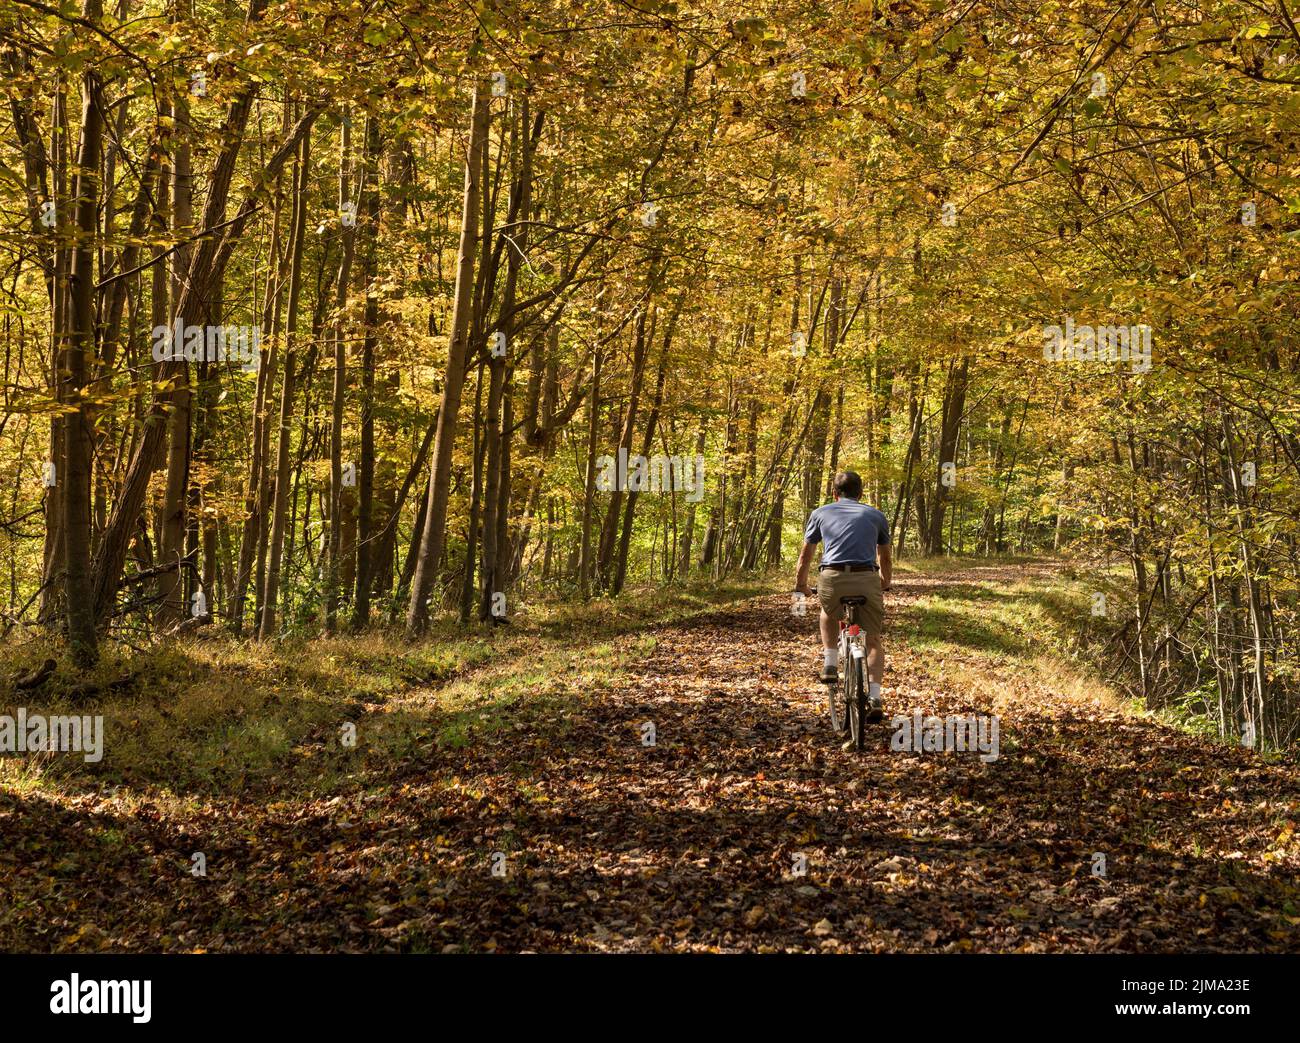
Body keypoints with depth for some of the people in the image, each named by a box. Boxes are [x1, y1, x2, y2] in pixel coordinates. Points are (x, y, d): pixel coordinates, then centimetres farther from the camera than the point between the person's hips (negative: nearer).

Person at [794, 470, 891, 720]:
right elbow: (885, 558, 33)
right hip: (867, 580, 0)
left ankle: (830, 665, 22)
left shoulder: (820, 514, 19)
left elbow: (806, 556, 25)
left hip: (832, 580, 0)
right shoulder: (876, 516, 21)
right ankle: (874, 697, -2)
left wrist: (801, 585, 41)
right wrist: (885, 584, 50)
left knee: (829, 612, 34)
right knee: (873, 640, 14)